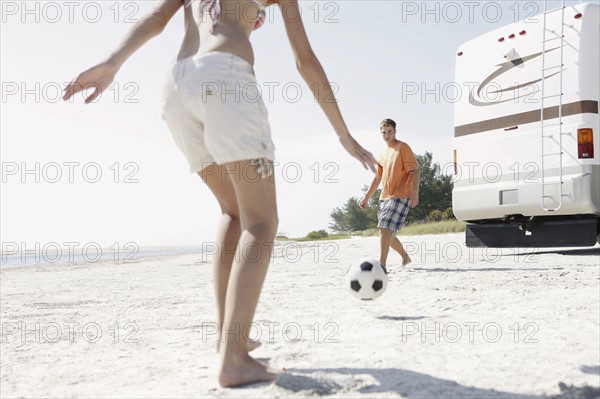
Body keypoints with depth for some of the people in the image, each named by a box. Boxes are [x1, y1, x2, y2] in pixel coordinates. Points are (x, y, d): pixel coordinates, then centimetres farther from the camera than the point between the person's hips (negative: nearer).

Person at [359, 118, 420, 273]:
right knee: (386, 232, 11)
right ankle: (405, 257, 32)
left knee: (385, 228, -21)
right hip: (385, 197, 8)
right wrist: (366, 197, 21)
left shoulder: (403, 147, -4)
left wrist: (415, 192, -24)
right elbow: (378, 177, 24)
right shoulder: (384, 153, 19)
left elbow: (415, 171, -11)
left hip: (400, 197, -8)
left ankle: (382, 265, -23)